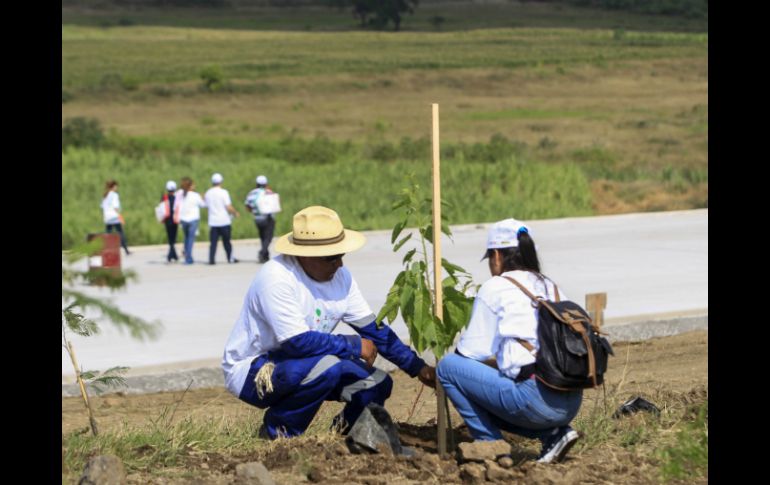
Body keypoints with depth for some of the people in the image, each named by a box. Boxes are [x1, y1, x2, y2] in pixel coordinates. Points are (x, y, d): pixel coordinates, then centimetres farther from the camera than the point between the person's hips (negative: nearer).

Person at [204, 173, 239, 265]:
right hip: (224, 221, -3)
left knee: (213, 242, 2)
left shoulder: (208, 193, 5)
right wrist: (236, 213, 3)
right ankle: (230, 258, 16)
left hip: (213, 222, 3)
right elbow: (229, 207, -13)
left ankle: (211, 259, -7)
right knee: (226, 241, 8)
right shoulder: (223, 192, -10)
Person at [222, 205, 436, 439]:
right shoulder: (276, 278, -27)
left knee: (377, 383, -5)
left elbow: (372, 328, 4)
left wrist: (418, 367, -2)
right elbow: (297, 342, -32)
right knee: (327, 365, -33)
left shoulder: (340, 276, -2)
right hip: (249, 372, -8)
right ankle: (278, 432, -11)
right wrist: (355, 346, -22)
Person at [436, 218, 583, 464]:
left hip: (536, 398, -8)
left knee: (448, 366, 5)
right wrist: (503, 359, 32)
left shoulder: (496, 287, 2)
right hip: (571, 404, 8)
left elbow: (473, 352, 1)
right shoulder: (552, 287, 21)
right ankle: (554, 433, 10)